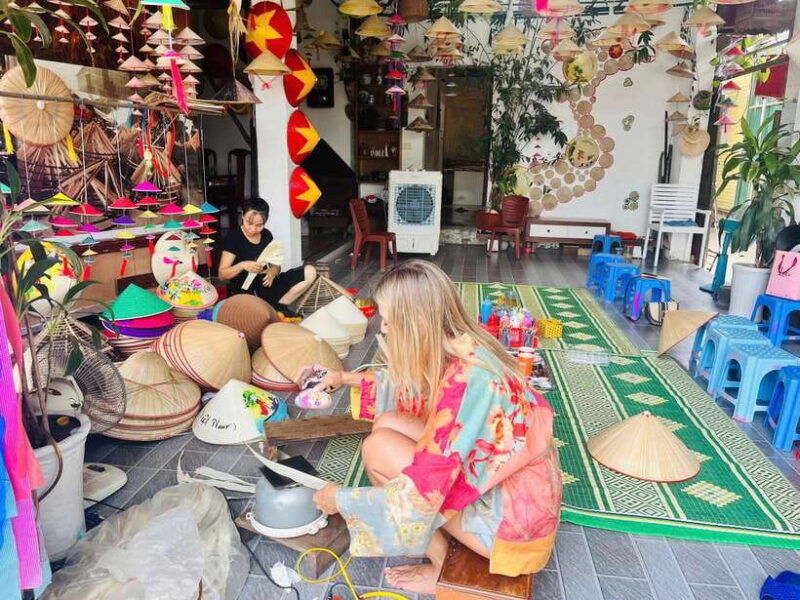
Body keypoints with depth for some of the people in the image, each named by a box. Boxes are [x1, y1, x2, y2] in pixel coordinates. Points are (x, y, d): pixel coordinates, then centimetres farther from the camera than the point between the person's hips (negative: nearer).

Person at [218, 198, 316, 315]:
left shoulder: (267, 235, 9)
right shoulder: (233, 237, -7)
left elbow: (276, 265, 13)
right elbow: (222, 274, -8)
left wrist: (273, 271, -12)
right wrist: (242, 265, -27)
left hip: (266, 285, 6)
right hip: (243, 291, -6)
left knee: (310, 272, -10)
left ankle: (279, 306, -10)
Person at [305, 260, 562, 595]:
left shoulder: (465, 378, -31)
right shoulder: (461, 348, -5)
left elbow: (422, 493, -27)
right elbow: (411, 389, 19)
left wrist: (343, 499, -11)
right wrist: (347, 378, 19)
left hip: (513, 519, -8)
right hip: (497, 477, 8)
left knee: (378, 448, -12)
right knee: (387, 422, 3)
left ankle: (442, 566, 6)